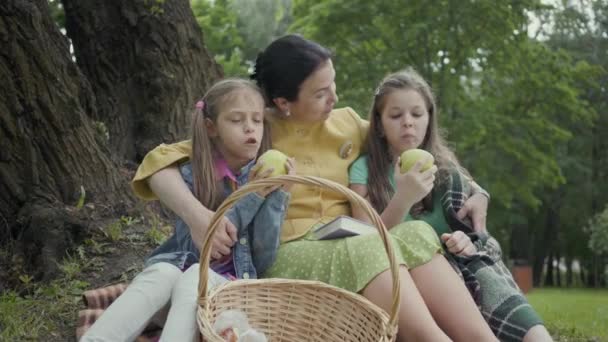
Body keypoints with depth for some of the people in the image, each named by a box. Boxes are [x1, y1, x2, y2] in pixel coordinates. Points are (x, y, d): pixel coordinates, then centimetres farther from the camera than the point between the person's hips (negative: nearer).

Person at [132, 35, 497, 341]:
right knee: (368, 252, -34)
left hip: (349, 244, 4)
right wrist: (196, 214, -25)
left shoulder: (349, 123, 13)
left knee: (416, 236, -27)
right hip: (286, 255, -4)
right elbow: (160, 162, -5)